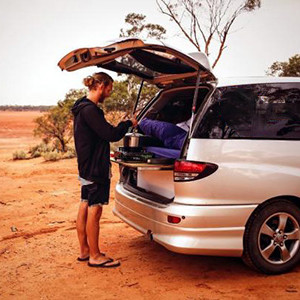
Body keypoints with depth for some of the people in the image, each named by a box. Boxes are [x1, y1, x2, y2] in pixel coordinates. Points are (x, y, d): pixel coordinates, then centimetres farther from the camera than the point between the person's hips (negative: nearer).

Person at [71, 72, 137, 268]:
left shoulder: (83, 108, 14)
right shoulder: (89, 110, -19)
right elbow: (110, 134, -23)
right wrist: (129, 123, -9)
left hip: (86, 167, 11)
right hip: (95, 169, -11)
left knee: (85, 207, 15)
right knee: (94, 210, -2)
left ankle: (84, 251, 26)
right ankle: (95, 256, 8)